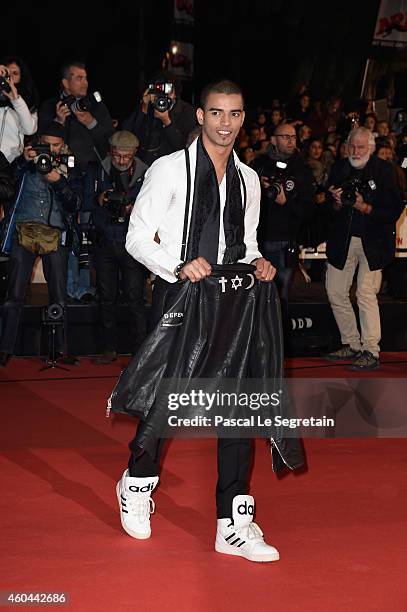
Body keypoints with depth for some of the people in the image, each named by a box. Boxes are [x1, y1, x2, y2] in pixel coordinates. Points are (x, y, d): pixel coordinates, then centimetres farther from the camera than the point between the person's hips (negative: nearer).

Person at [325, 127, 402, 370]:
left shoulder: (384, 170, -7)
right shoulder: (340, 168, 5)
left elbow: (395, 210, -11)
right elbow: (328, 209, 9)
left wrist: (364, 207, -21)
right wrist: (337, 203, -13)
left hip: (373, 241, -5)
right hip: (343, 239, 5)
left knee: (366, 294, -12)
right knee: (335, 292, 7)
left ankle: (371, 352, -5)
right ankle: (352, 345, 21)